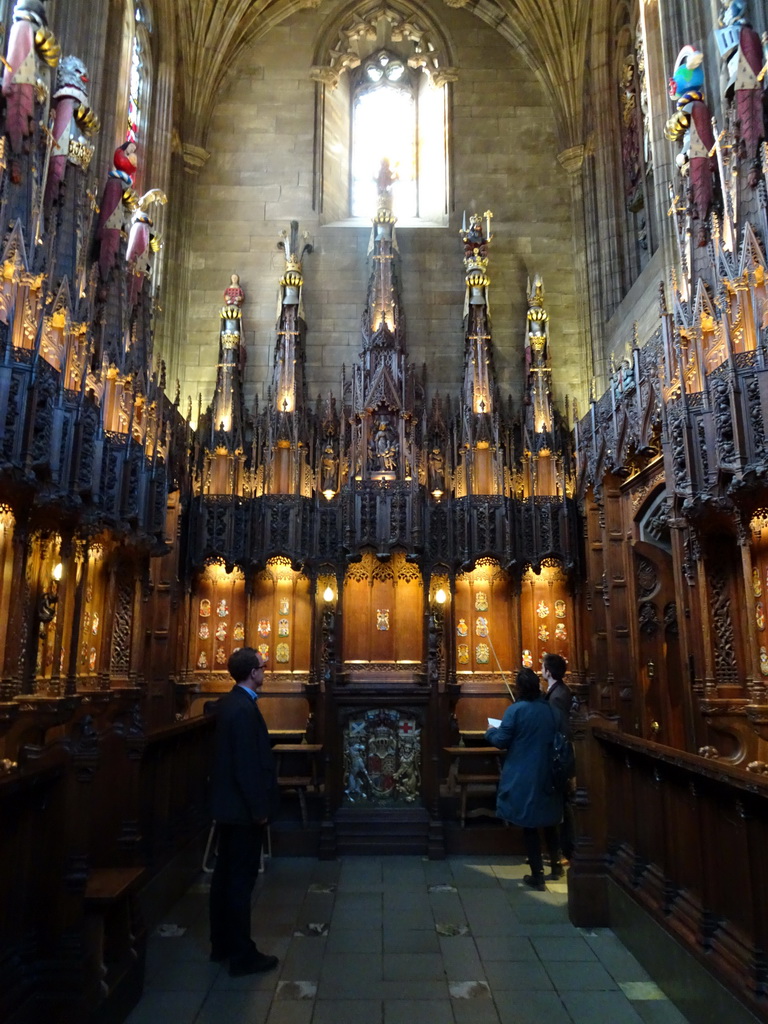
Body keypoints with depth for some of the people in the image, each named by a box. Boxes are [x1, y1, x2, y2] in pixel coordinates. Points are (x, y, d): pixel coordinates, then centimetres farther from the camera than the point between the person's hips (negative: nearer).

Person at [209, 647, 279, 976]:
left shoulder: (228, 702, 5)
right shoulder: (244, 709, -24)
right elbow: (248, 766, -23)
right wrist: (259, 809, -17)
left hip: (227, 805, 10)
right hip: (243, 809, -10)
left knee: (225, 874, 18)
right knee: (242, 879, 1)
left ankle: (221, 945, 31)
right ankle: (242, 955, 13)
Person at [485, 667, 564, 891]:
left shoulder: (515, 710, -16)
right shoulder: (552, 710, -2)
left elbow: (501, 741, -12)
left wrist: (490, 732, 9)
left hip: (523, 778, -5)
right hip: (548, 776, 5)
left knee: (529, 825, 6)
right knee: (549, 820, 24)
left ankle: (538, 876, 12)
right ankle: (555, 862, 39)